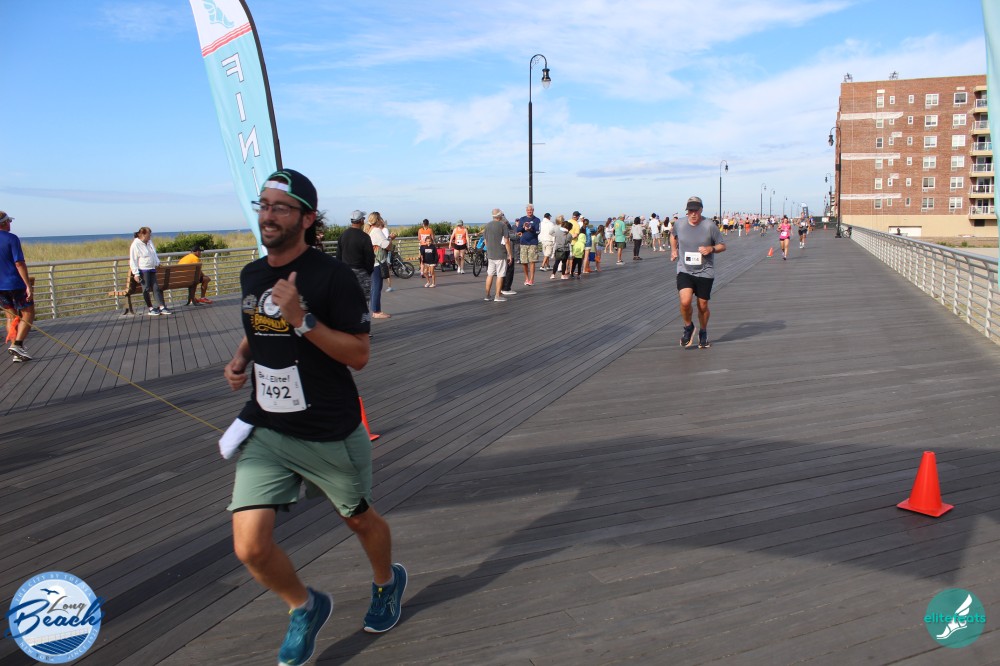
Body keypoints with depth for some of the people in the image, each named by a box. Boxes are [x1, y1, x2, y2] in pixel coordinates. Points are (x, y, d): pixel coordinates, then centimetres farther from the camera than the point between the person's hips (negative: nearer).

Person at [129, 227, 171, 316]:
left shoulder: (150, 243, 12)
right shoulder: (136, 245, -11)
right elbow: (133, 261, -12)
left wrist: (158, 263, 19)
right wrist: (136, 273, -15)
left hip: (152, 269, 7)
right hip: (143, 270, -7)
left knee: (156, 288, 3)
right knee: (146, 289, 0)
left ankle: (162, 307, 2)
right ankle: (151, 309, 7)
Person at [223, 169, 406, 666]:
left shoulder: (332, 276, -15)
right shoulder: (251, 275, 5)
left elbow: (359, 355, -16)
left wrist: (303, 319, -27)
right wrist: (241, 359, 2)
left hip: (331, 434, -4)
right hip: (265, 430, 5)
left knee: (360, 519, 17)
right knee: (250, 547, -5)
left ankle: (386, 582, 51)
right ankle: (305, 608, 27)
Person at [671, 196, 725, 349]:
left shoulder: (710, 226, -7)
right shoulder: (679, 225, 0)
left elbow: (722, 246, 1)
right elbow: (673, 236, 25)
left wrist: (711, 249, -18)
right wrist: (674, 250, 12)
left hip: (705, 273, 0)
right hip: (684, 271, 1)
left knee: (703, 306, 7)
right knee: (685, 301, -20)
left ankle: (703, 333, 33)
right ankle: (688, 327, 9)